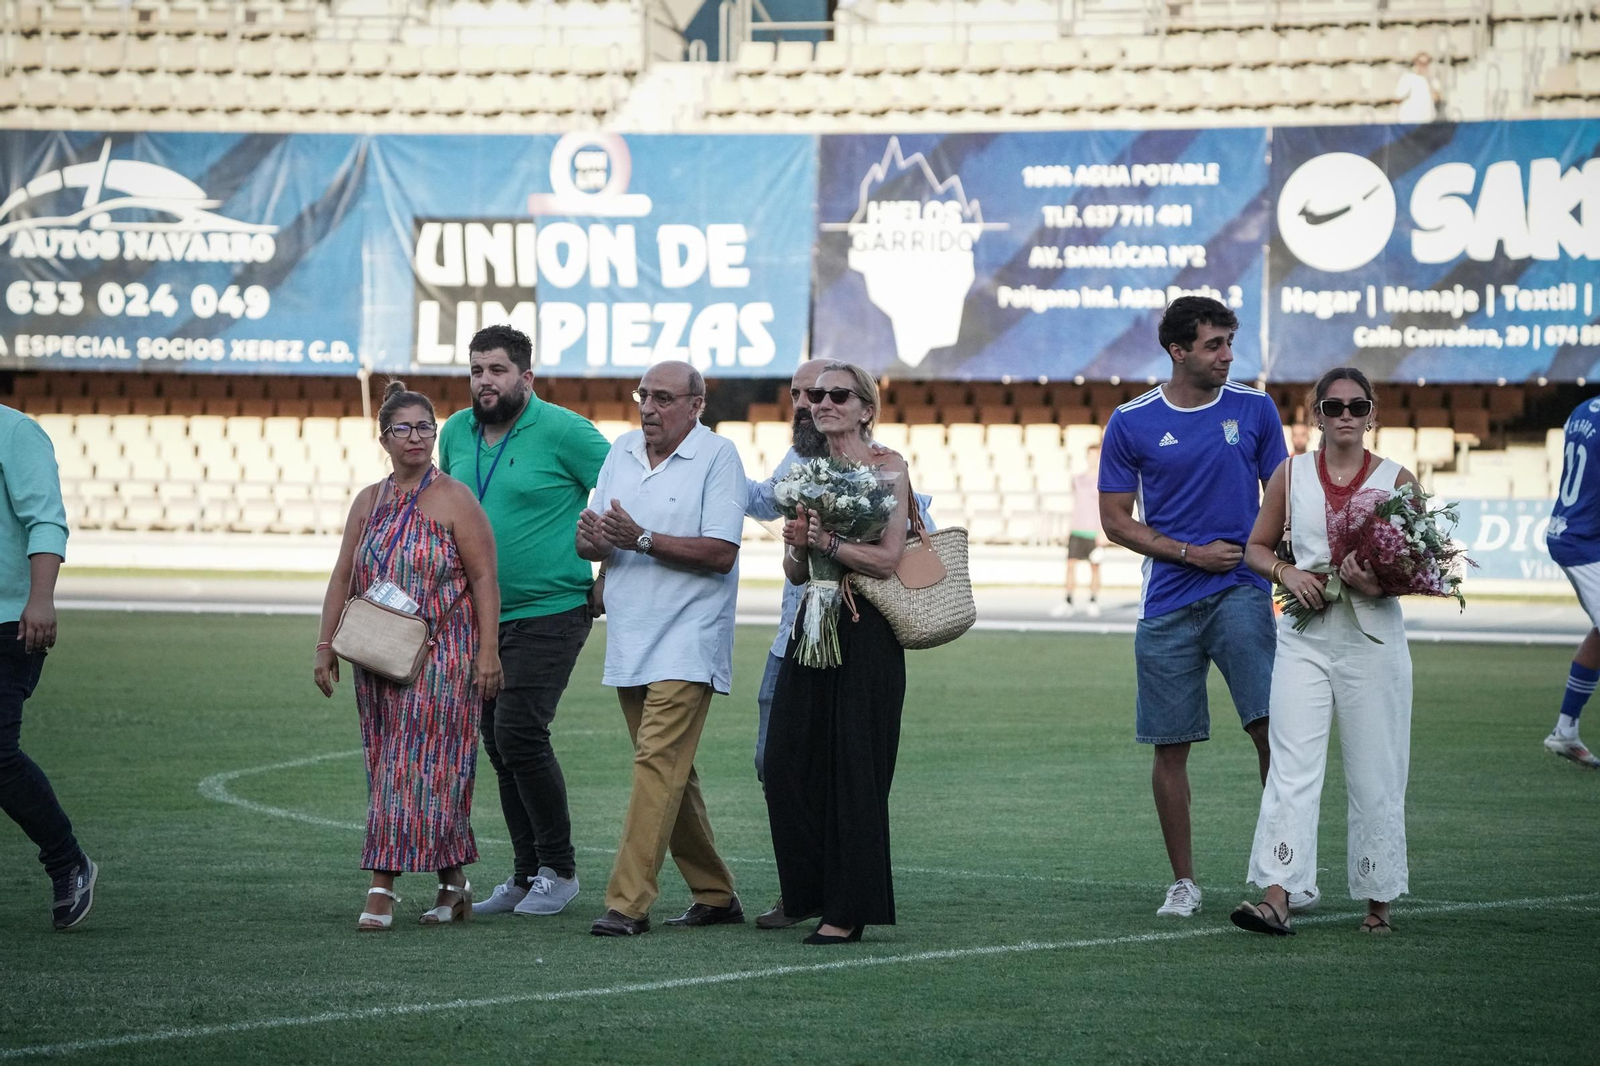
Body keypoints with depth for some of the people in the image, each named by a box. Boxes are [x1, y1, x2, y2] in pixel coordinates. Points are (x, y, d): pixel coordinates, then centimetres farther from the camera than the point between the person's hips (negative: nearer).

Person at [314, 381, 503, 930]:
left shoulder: (453, 500, -4)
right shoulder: (368, 502, 12)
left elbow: (484, 579, -8)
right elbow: (342, 579, 13)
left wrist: (488, 650, -14)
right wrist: (326, 645, 6)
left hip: (441, 654, -6)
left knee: (420, 767, -8)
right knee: (391, 769, 6)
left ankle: (383, 886, -9)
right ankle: (453, 884, 14)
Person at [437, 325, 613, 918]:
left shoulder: (562, 430, -11)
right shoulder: (457, 433, 9)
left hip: (550, 612, -7)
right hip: (483, 616, 7)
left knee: (519, 733, -15)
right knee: (500, 746, 9)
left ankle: (559, 869, -3)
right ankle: (526, 875, 17)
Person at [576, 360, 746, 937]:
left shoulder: (718, 456, -8)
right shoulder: (622, 451, 12)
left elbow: (721, 553, -16)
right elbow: (594, 544, 12)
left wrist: (642, 539, -21)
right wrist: (592, 537, -12)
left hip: (686, 643, -7)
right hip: (629, 642, 7)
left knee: (658, 764, -15)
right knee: (670, 772, 12)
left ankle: (628, 903, -19)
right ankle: (715, 895, 22)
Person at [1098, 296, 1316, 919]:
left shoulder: (1253, 410, 6)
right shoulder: (1132, 423, 2)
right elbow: (1115, 519, 5)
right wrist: (1191, 553, -6)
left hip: (1241, 592, 0)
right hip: (1168, 604, 0)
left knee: (1272, 724, -15)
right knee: (1170, 746, 4)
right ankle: (1183, 882, 16)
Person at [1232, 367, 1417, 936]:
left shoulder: (1397, 480, 2)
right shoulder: (1291, 474, 6)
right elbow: (1256, 547, 13)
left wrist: (1381, 583, -16)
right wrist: (1285, 571, -8)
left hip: (1373, 638, -1)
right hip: (1305, 637, 1)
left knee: (1375, 776, 3)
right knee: (1291, 769, -9)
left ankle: (1379, 901, 14)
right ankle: (1276, 899, -15)